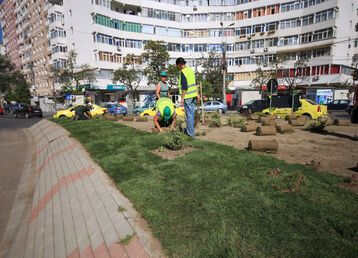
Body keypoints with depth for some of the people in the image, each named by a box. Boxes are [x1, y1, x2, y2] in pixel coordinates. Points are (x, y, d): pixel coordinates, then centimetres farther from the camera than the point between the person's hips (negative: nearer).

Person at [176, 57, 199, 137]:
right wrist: (197, 93, 21)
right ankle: (189, 130, 29)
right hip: (193, 95, 9)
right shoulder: (190, 70, 11)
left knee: (189, 114, -2)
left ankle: (191, 133, 4)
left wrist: (182, 98, -18)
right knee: (191, 113, 15)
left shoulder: (183, 72, -15)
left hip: (187, 96, -9)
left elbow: (184, 87, -21)